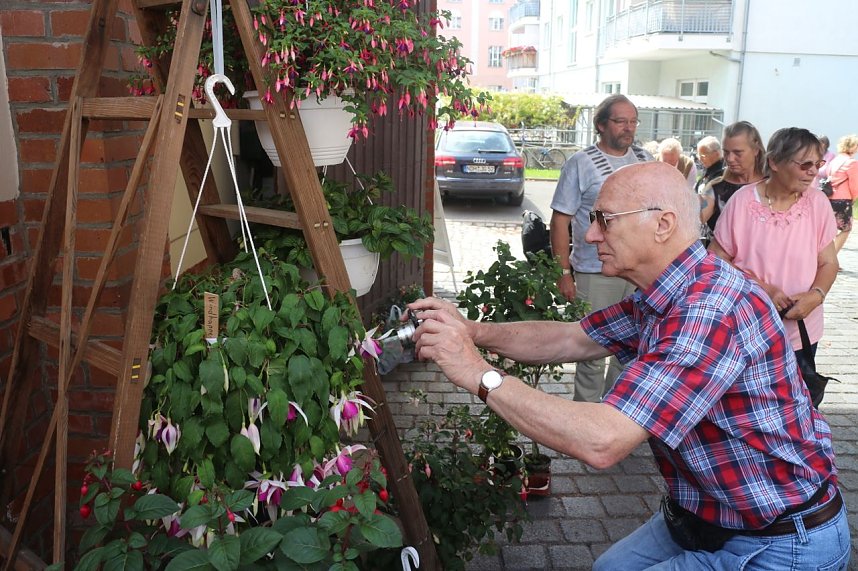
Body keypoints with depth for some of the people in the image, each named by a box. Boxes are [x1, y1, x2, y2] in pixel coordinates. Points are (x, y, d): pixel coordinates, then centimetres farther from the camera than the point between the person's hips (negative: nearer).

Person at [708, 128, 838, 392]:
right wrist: (762, 289, -18)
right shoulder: (743, 201, -10)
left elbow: (828, 262, 5)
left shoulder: (817, 203, -3)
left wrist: (816, 295, -15)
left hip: (801, 332, 3)